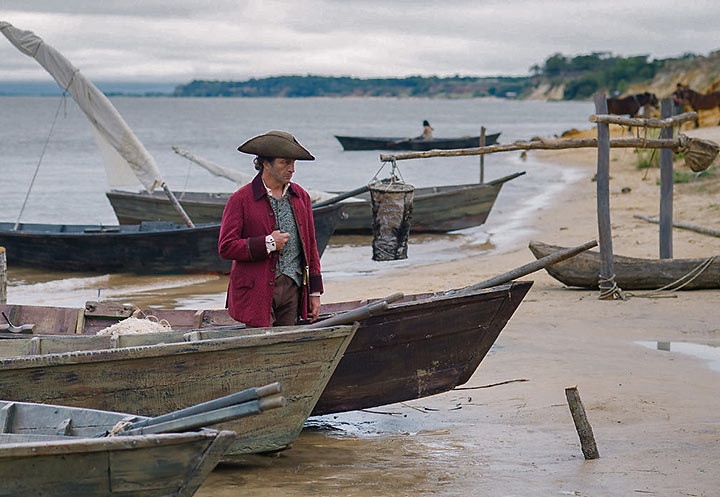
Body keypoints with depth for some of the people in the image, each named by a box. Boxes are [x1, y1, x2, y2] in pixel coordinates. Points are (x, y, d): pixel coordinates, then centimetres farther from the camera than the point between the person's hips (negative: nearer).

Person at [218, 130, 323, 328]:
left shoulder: (300, 197, 13)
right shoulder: (241, 200, -3)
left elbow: (310, 246, 16)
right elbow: (225, 248, -8)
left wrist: (315, 292, 13)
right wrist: (267, 244, -15)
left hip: (292, 289, 5)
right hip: (257, 292, -5)